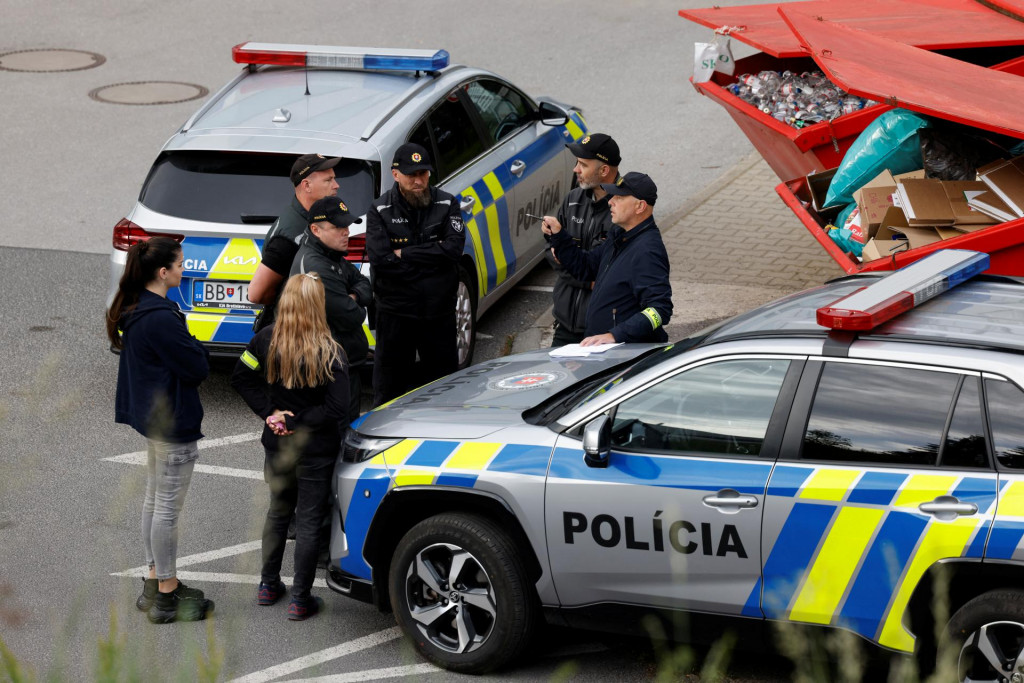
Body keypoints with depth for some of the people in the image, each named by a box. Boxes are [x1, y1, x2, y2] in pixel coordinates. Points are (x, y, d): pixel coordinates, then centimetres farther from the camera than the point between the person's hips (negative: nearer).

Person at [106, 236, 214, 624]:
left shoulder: (135, 311, 6)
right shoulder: (160, 319, -25)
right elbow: (198, 367, -21)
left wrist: (187, 350, 0)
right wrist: (196, 348, -3)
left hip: (151, 416, 11)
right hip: (173, 424, -11)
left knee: (154, 500, 19)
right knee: (168, 508, -2)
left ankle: (156, 582, 29)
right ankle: (167, 596, 6)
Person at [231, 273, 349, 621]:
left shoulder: (267, 340, -8)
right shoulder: (329, 353, -21)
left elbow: (241, 376, 0)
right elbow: (337, 409, -23)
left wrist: (269, 413, -2)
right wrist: (300, 423, -12)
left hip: (276, 446, 4)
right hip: (315, 452, -4)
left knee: (278, 511, 24)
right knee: (309, 523, 8)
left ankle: (268, 585, 33)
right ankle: (301, 599, 13)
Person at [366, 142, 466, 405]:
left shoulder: (446, 204, 1)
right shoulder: (380, 211, -4)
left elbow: (454, 248, -13)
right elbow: (380, 258, -17)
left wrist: (405, 254, -13)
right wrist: (431, 255, -13)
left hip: (439, 314, 2)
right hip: (395, 314, -2)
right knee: (389, 385, 6)